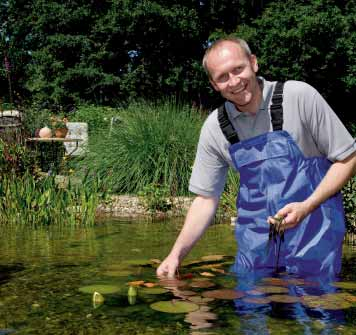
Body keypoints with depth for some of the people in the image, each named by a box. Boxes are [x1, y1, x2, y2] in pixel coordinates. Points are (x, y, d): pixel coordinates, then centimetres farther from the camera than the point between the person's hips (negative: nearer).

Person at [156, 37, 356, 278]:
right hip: (256, 242, 3)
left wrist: (307, 207, -19)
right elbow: (206, 198, 4)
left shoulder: (300, 96, -13)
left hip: (312, 233, -3)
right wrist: (177, 254, -6)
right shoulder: (214, 128, -3)